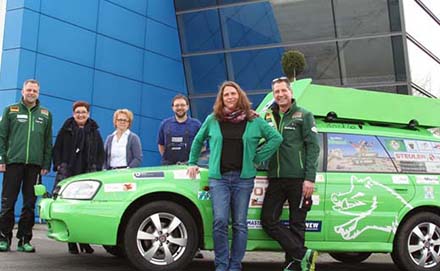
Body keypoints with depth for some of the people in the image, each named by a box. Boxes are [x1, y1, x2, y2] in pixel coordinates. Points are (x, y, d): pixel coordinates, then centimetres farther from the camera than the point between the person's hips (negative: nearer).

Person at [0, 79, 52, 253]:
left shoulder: (45, 114, 15)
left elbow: (48, 141, 13)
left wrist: (46, 164, 5)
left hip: (35, 164, 2)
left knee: (29, 203, 3)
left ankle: (24, 240, 9)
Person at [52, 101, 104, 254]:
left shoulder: (94, 132, 16)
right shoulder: (66, 130, 12)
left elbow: (101, 153, 17)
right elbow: (57, 149, 12)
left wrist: (96, 169, 5)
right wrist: (59, 166, -1)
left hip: (88, 176, 1)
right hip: (68, 175, -1)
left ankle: (84, 241, 3)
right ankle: (72, 243, -1)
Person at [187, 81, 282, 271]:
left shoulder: (253, 121, 5)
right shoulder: (212, 120, 9)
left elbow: (276, 138, 6)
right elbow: (198, 140, 22)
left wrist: (257, 158, 2)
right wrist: (192, 163, 20)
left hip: (243, 178, 0)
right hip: (218, 178, 0)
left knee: (240, 224, 1)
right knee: (220, 221, -11)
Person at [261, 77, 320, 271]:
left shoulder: (304, 116, 3)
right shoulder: (268, 117, 14)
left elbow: (313, 147, -3)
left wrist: (310, 178, -12)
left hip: (298, 179, -4)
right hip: (275, 179, 4)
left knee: (296, 224, 2)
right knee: (268, 220, -4)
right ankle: (303, 254, 2)